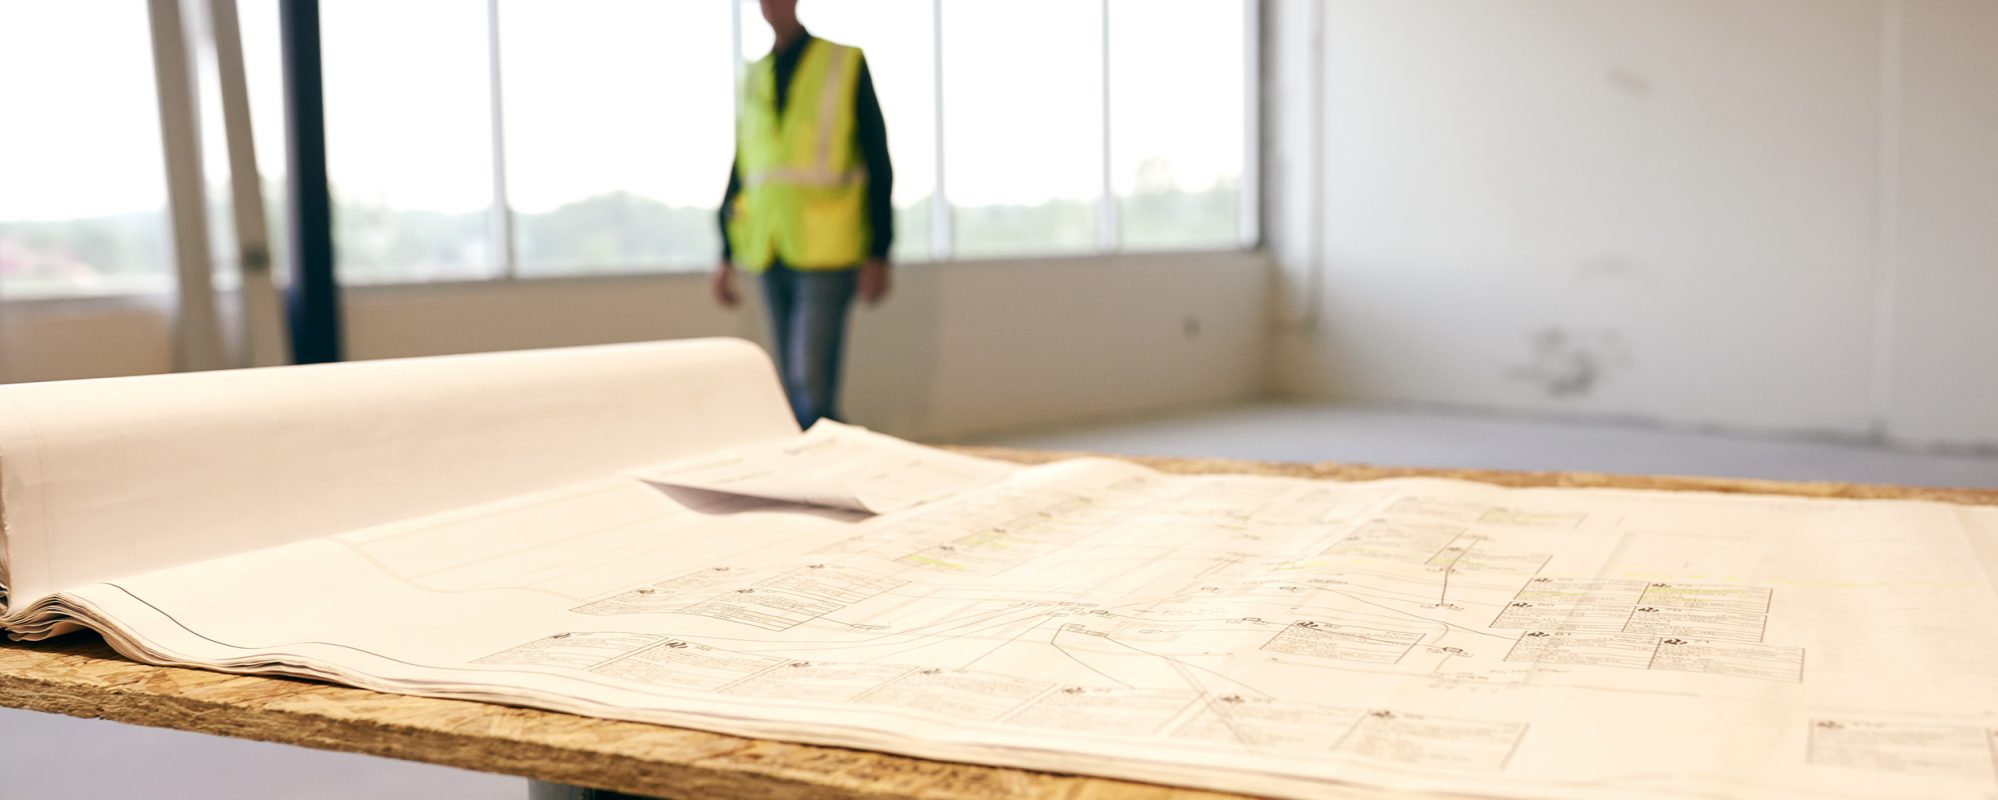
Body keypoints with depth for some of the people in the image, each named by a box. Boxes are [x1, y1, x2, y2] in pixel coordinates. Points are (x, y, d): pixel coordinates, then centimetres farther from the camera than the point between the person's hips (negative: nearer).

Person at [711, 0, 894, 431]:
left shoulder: (846, 64, 0)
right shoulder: (754, 77, 14)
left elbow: (878, 163, -2)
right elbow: (740, 169, 18)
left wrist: (878, 255, -8)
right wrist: (727, 256, 14)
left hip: (827, 255, -5)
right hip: (771, 258, 5)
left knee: (812, 379, -12)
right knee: (792, 384, 8)